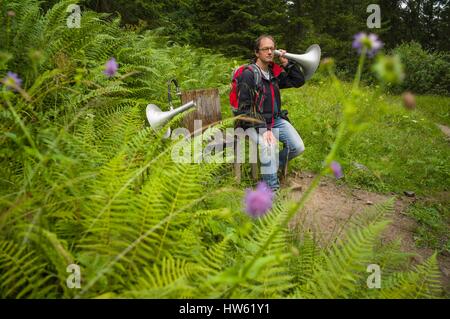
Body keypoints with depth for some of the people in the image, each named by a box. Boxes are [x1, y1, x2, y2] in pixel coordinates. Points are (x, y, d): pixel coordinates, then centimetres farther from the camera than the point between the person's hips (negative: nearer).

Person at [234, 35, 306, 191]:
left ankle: (273, 166, 18)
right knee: (269, 145, -35)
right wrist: (263, 129, -24)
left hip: (276, 120, 7)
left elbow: (299, 81, 20)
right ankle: (272, 189, -23)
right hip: (254, 123, -6)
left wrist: (287, 63, 4)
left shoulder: (275, 72, 9)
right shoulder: (248, 74, -11)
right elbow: (244, 108, -15)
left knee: (298, 147, -8)